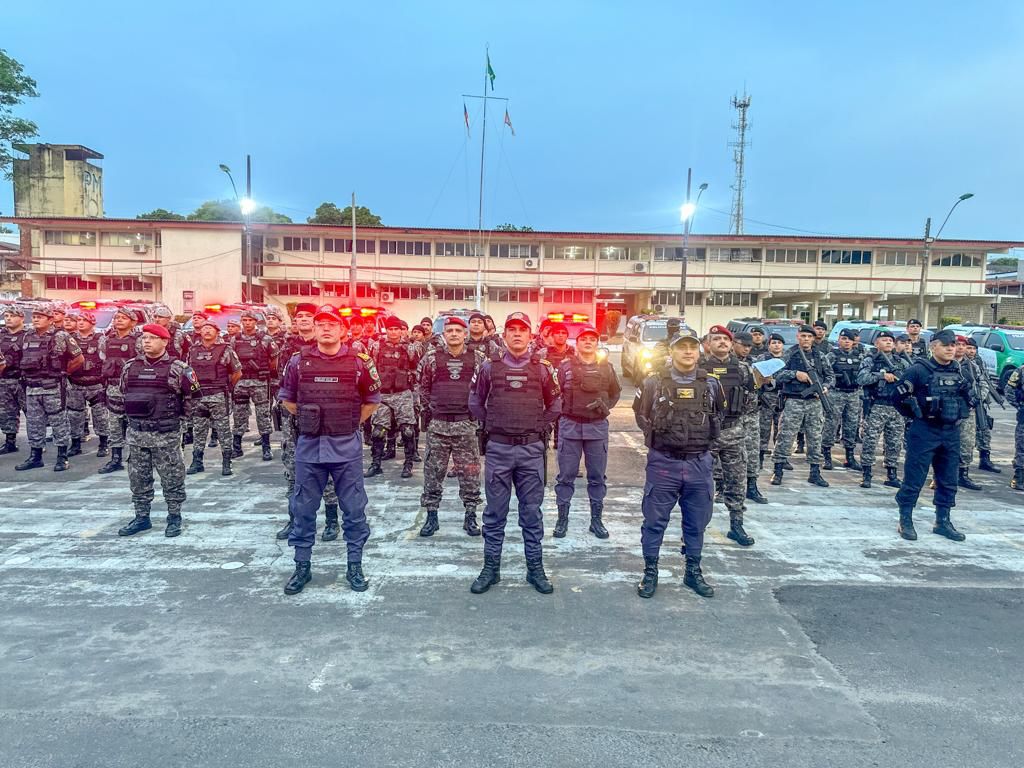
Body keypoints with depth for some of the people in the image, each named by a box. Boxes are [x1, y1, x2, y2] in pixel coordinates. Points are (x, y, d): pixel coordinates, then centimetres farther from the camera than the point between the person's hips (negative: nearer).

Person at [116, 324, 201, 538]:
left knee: (171, 478, 2)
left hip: (166, 434, -4)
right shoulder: (130, 367, 7)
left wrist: (173, 413, 5)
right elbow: (124, 394, 20)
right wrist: (136, 414, 14)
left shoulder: (177, 368, -7)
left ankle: (174, 517, 15)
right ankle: (141, 517, 23)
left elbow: (192, 396, 0)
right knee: (138, 478, 11)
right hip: (136, 433, 5)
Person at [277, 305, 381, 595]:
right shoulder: (299, 361, 0)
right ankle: (302, 567, 25)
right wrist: (307, 420, 10)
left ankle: (354, 566, 21)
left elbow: (372, 400, 10)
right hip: (308, 446, 1)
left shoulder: (359, 362, -3)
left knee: (354, 509, 6)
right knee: (303, 509, 10)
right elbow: (286, 398, 13)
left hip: (347, 447, -1)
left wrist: (351, 423, 7)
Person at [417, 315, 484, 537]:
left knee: (470, 473, 4)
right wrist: (430, 412, 5)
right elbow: (423, 387, 11)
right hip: (437, 425, 0)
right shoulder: (432, 357, 3)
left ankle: (470, 517, 15)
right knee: (433, 472, 5)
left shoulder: (477, 358, 3)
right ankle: (431, 517, 17)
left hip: (466, 424, 0)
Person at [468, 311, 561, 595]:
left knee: (532, 512, 9)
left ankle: (535, 569, 20)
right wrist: (489, 426, 6)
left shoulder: (543, 368, 2)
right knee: (495, 513, 8)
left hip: (531, 449, 0)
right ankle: (490, 568, 20)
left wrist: (539, 427, 6)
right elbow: (475, 402, 13)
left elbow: (555, 404, 13)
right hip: (498, 449, 0)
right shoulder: (489, 367, 0)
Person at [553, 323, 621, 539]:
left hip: (597, 427, 2)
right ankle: (562, 519, 14)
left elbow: (615, 392, 17)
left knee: (597, 476, 8)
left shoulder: (606, 367, 7)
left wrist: (606, 406, -2)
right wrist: (556, 423, -1)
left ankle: (596, 519, 18)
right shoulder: (565, 366, 2)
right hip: (569, 426, -1)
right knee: (566, 475, 3)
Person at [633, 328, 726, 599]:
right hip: (663, 463, -2)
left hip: (700, 464, 2)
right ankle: (650, 571, 20)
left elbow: (720, 415, 17)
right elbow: (640, 414, 9)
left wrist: (706, 437, 9)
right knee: (655, 520, 6)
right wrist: (657, 435, 5)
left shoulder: (712, 384, 2)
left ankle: (693, 572, 28)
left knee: (697, 522, 13)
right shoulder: (653, 383, -5)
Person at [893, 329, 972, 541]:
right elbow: (900, 394, -8)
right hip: (925, 432, -6)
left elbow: (969, 397, 24)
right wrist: (917, 413, -6)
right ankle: (905, 521, 7)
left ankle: (942, 521, 23)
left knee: (948, 480, 12)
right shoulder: (919, 369, -9)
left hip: (951, 433, 6)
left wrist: (960, 414, 11)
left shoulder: (958, 372, 10)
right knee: (914, 479, -2)